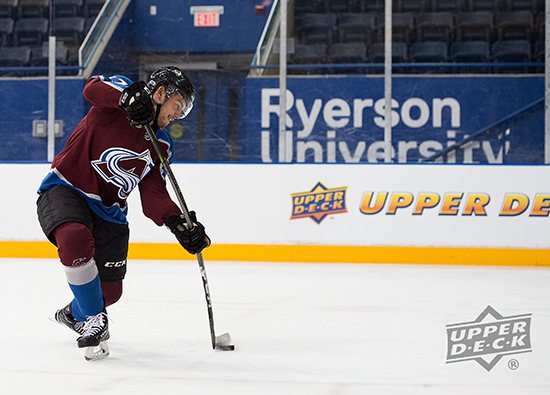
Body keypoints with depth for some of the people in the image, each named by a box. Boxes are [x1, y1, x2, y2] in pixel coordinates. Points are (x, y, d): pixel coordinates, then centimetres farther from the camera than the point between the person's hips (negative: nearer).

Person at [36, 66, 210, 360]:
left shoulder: (161, 145, 8)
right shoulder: (122, 92, -7)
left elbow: (153, 196, -2)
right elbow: (93, 89, -30)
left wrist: (180, 225, -18)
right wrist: (128, 96, -47)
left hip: (108, 212, 7)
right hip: (64, 191, -7)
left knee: (109, 290, 6)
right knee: (75, 240, -37)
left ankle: (73, 314, 42)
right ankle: (94, 322, -18)